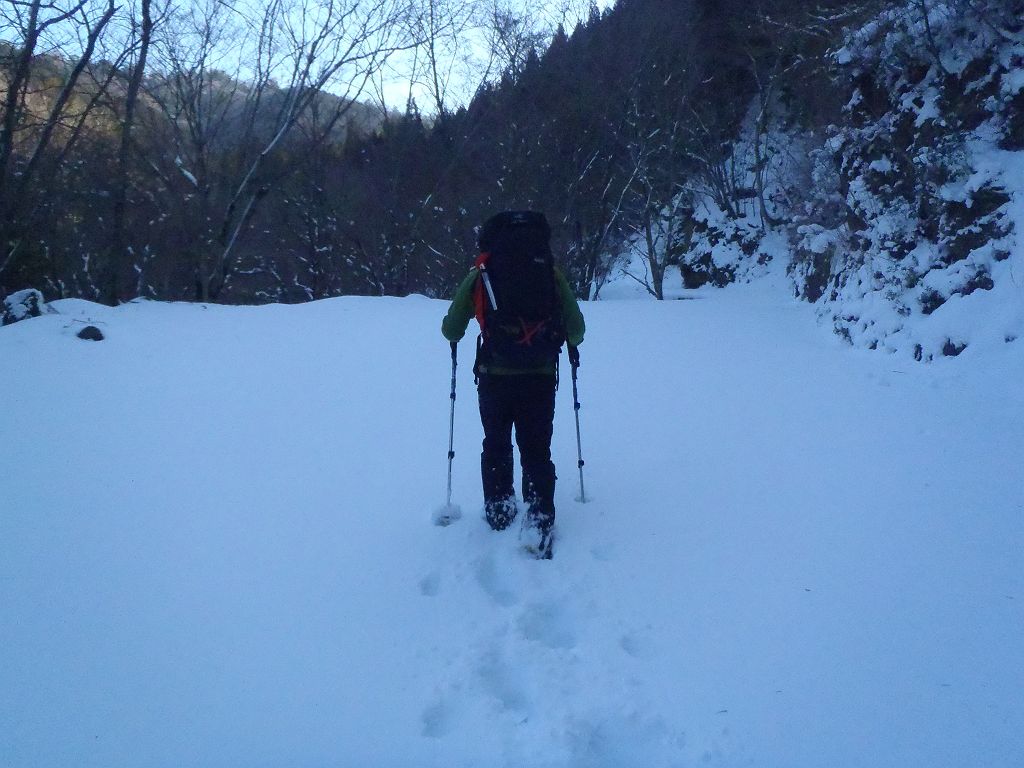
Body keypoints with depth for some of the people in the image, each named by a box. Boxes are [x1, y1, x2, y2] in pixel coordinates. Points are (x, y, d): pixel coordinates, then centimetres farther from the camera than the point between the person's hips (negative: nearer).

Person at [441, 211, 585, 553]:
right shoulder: (552, 275, 1)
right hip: (540, 378, 0)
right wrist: (569, 341, 26)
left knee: (496, 446, 21)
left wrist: (454, 334, 29)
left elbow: (451, 330, 5)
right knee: (537, 452, 11)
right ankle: (540, 522, 2)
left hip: (494, 377, 0)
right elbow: (576, 331, 2)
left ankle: (499, 512, 25)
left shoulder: (481, 275, 0)